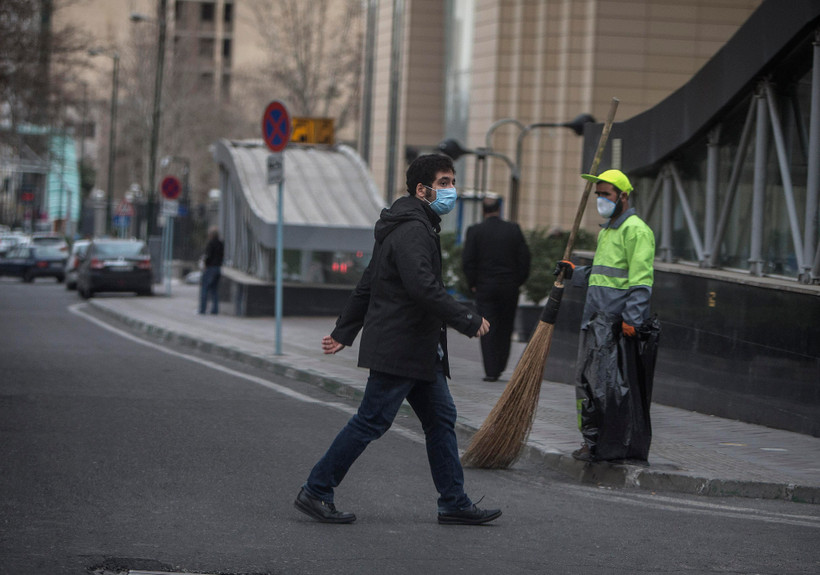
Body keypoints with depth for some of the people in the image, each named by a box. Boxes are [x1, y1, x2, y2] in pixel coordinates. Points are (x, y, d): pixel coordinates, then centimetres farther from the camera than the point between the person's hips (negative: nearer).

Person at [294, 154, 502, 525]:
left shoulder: (418, 226, 18)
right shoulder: (412, 230, -16)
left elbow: (368, 284, 21)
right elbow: (424, 288, -28)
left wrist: (343, 333, 22)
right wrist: (469, 321, -22)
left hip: (420, 352, 11)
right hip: (399, 349, -11)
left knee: (441, 417, 10)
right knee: (371, 422, -6)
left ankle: (454, 504, 13)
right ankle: (315, 492, 2)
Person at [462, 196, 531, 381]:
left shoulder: (474, 231, -4)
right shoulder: (514, 230, 0)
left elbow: (467, 261, -7)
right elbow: (525, 258, 0)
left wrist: (473, 284, 3)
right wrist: (519, 281, 9)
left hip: (485, 287, -1)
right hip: (510, 287, 1)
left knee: (488, 330, 1)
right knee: (505, 328, 13)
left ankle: (491, 371, -4)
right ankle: (499, 366, 16)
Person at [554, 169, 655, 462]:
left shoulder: (636, 230, -8)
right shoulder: (605, 231, 22)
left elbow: (641, 281, -16)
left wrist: (631, 320, -23)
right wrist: (573, 273, 16)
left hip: (616, 324, -9)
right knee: (585, 380, 8)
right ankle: (591, 441, 14)